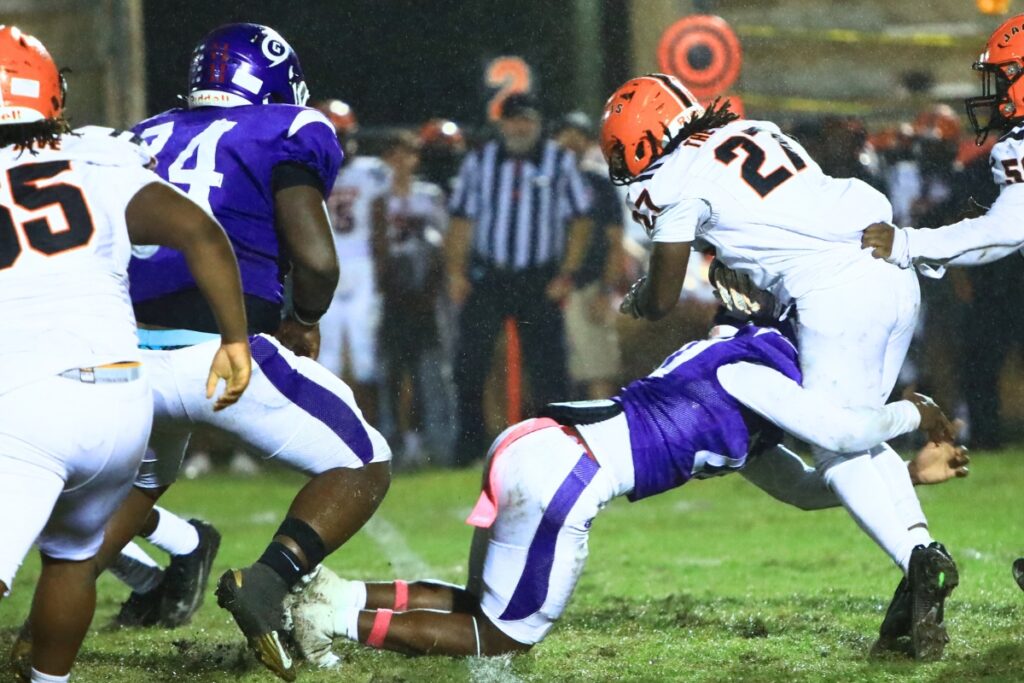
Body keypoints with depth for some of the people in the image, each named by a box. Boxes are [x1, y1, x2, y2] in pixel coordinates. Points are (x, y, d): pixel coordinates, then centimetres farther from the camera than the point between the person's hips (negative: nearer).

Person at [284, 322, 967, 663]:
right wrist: (912, 413, 11)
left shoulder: (745, 431, 26)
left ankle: (344, 594, 7)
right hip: (560, 472, -10)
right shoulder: (752, 373, -2)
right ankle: (344, 618, -8)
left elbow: (806, 487, 35)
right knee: (505, 637, 2)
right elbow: (839, 432, -8)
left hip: (526, 447, 10)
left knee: (487, 607, 23)